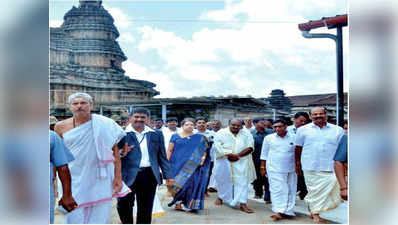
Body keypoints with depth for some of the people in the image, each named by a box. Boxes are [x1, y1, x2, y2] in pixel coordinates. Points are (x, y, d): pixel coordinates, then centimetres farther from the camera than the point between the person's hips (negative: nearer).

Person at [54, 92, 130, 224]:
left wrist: (118, 177, -7)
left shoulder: (105, 125, -5)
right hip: (73, 181, 2)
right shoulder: (61, 127, 1)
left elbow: (115, 152, -3)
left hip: (100, 181, -1)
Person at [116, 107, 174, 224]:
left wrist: (168, 175, 8)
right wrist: (123, 153, -21)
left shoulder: (156, 134, 9)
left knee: (146, 209, 11)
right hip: (128, 176, -2)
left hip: (150, 176, 3)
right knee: (124, 206, 4)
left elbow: (162, 156, 11)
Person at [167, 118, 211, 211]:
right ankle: (178, 203, 11)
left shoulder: (199, 137, 6)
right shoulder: (175, 136, 6)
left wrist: (203, 157, -15)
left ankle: (190, 204, 7)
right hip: (177, 166, 0)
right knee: (178, 184, 1)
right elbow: (170, 150, 6)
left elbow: (205, 150, 4)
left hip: (192, 167, 0)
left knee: (190, 182, -3)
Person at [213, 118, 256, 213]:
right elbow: (218, 146, -10)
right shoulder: (221, 133, 0)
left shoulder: (247, 135, 5)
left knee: (242, 181, -6)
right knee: (223, 179, 11)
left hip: (241, 162, 1)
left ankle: (243, 204, -4)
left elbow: (250, 148, -4)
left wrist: (238, 155, -16)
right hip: (224, 162, 0)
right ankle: (221, 196, 36)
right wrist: (229, 155, -18)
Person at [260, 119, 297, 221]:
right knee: (277, 190, -7)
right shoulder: (269, 138, 4)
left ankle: (288, 211, 16)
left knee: (290, 191, 6)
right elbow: (264, 154, 9)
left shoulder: (294, 138, 1)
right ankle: (279, 211, -7)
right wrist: (263, 166, 8)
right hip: (275, 169, -1)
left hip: (291, 169, 1)